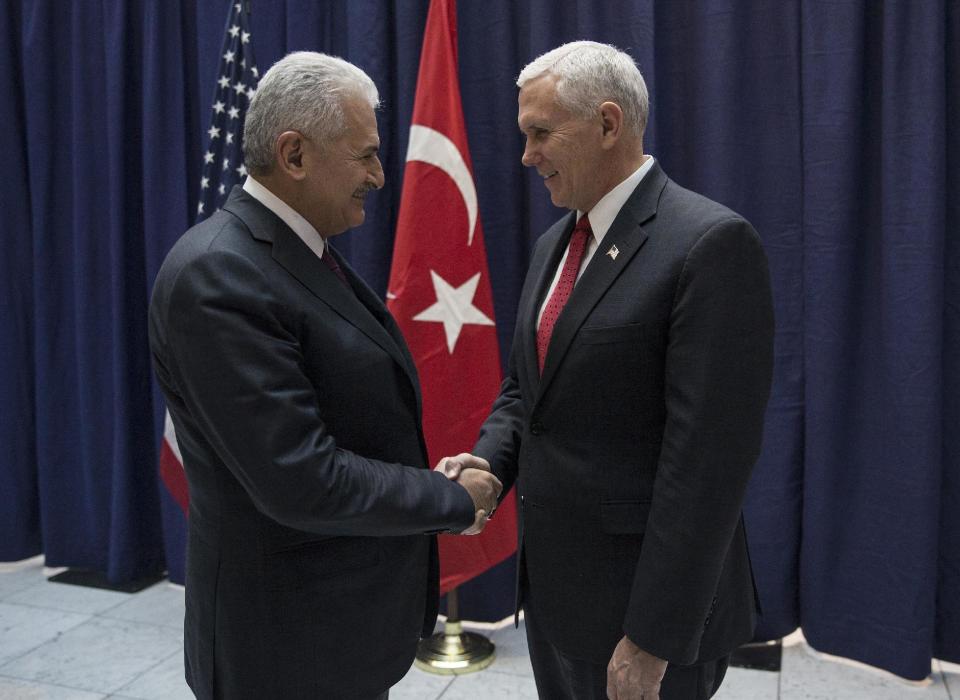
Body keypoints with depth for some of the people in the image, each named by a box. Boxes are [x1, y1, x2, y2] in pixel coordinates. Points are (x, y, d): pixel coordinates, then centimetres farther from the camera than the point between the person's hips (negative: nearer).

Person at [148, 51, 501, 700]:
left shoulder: (309, 252, 5)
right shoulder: (217, 275, -24)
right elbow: (301, 481, -28)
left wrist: (434, 487, -2)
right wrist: (455, 499, -15)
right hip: (294, 636, -8)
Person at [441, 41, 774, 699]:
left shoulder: (711, 242, -17)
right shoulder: (555, 243, 9)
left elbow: (709, 455, -21)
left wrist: (654, 639, -20)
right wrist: (489, 461, -3)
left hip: (645, 601, -7)